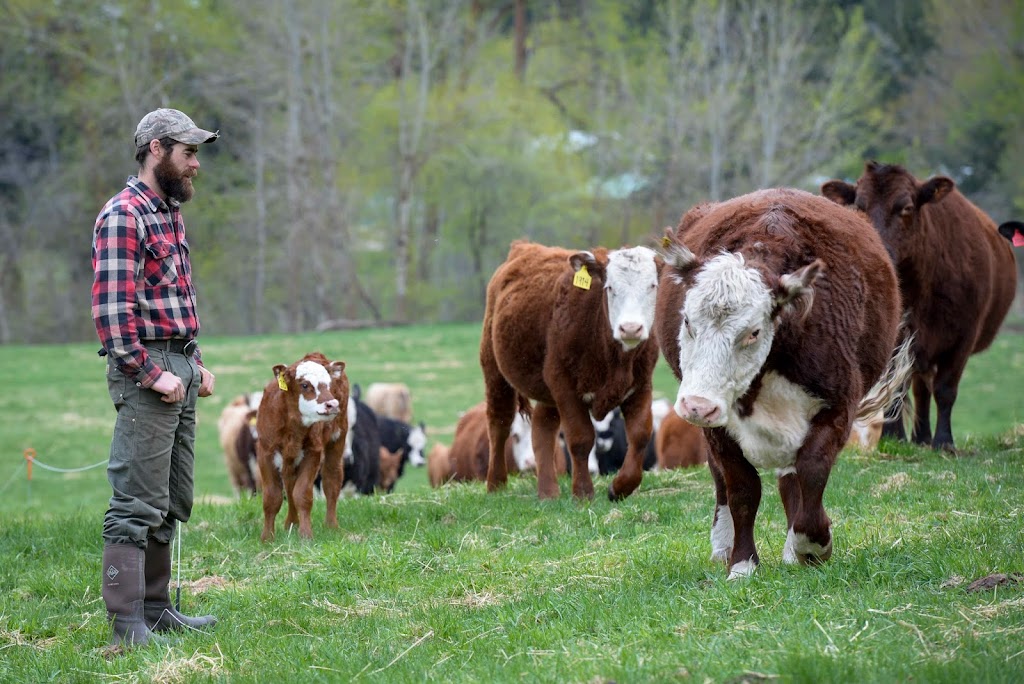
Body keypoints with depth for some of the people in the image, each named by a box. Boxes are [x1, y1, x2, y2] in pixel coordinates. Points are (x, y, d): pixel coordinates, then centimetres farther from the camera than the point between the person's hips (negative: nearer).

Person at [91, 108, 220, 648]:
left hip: (178, 368, 10)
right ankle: (128, 626, -11)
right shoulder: (123, 217, -13)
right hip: (144, 370, -10)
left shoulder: (169, 214, 17)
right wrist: (152, 373, -19)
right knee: (137, 503, -10)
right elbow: (112, 308, -19)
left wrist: (195, 363, 16)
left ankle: (156, 608, 18)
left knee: (170, 503, 12)